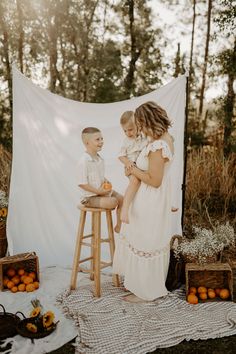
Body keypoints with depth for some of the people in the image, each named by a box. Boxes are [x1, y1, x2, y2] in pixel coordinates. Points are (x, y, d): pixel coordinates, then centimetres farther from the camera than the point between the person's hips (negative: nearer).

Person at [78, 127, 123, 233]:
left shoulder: (100, 159, 7)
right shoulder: (84, 161, -21)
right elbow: (82, 183, -22)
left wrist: (106, 182, -4)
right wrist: (99, 191, -23)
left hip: (102, 191, 9)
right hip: (89, 196, -9)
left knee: (121, 199, 0)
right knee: (112, 202, -25)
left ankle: (119, 226, 14)